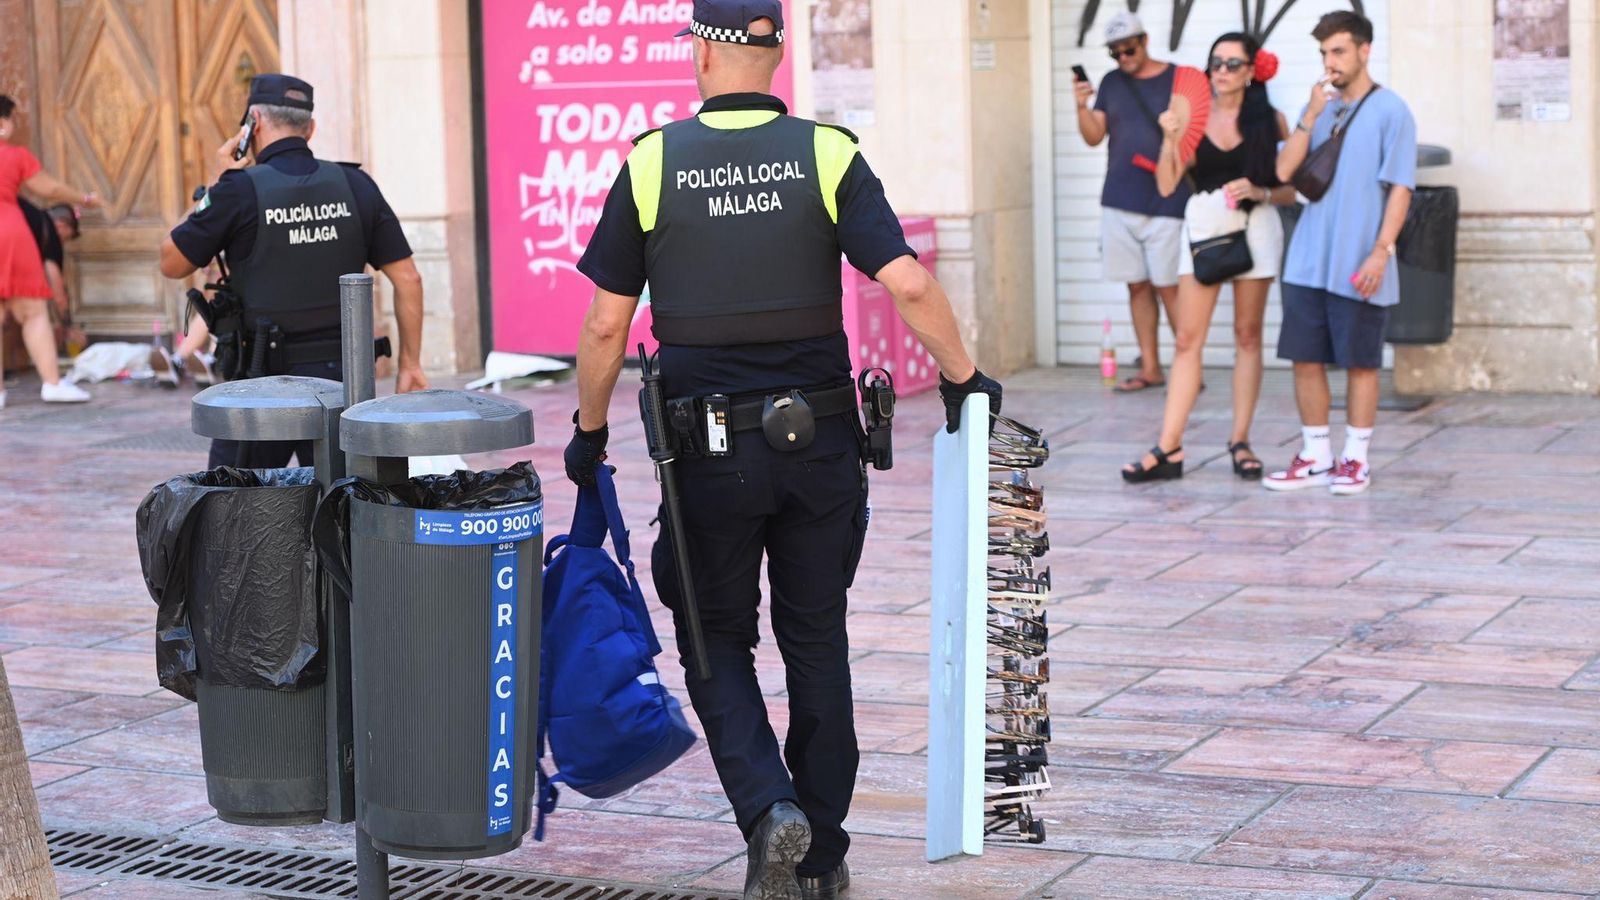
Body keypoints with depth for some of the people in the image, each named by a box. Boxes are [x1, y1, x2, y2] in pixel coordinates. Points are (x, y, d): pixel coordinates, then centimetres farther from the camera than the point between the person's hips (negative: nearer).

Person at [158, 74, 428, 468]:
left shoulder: (240, 189, -9)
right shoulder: (355, 185, 2)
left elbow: (172, 264, 3)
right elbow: (407, 279, 2)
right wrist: (410, 365, 8)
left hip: (264, 379, -3)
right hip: (341, 376, 4)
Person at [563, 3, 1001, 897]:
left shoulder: (651, 163, -4)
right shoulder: (828, 156, -3)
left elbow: (606, 326, -2)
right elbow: (910, 287, -12)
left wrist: (589, 431, 12)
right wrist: (964, 378, 3)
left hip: (709, 447, -1)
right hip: (820, 441, 1)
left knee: (717, 642, 13)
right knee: (817, 641, 14)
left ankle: (771, 810, -8)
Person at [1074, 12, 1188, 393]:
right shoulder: (1111, 83, 12)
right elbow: (1094, 137, 7)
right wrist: (1082, 108, -11)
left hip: (1165, 204, -4)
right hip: (1119, 203, 4)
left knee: (1167, 285, -6)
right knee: (1138, 286, 7)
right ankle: (1150, 368, 13)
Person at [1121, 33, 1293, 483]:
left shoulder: (1270, 120, 2)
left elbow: (1289, 189, 4)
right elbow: (1167, 185, 2)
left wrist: (1259, 192, -15)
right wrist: (1169, 140, -12)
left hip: (1255, 229, -1)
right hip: (1203, 226, 1)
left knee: (1247, 336, 5)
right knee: (1188, 340, -2)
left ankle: (1240, 442, 13)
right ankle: (1168, 449, -4)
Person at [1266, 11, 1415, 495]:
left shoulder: (1391, 111, -3)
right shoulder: (1319, 107, 12)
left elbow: (1399, 189, -7)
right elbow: (1283, 171, 2)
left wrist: (1381, 251, -15)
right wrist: (1310, 116, -8)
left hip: (1358, 268, -5)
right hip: (1308, 262, 5)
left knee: (1360, 363, 3)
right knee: (1306, 359, 6)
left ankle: (1355, 459, 13)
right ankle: (1315, 456, 16)